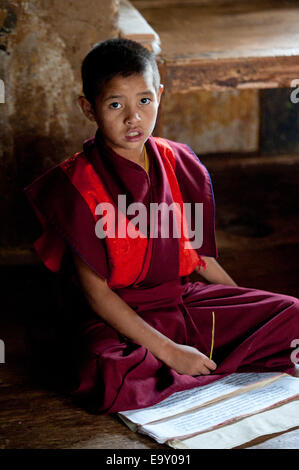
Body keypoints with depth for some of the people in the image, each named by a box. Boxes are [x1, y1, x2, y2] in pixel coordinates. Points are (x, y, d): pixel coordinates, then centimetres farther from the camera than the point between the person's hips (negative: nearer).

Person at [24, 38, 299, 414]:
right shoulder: (78, 184, -14)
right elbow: (95, 290, -16)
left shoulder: (179, 164, 3)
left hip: (184, 299, 5)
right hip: (119, 316, -4)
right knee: (108, 374, -37)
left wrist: (253, 311, 9)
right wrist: (168, 351, -22)